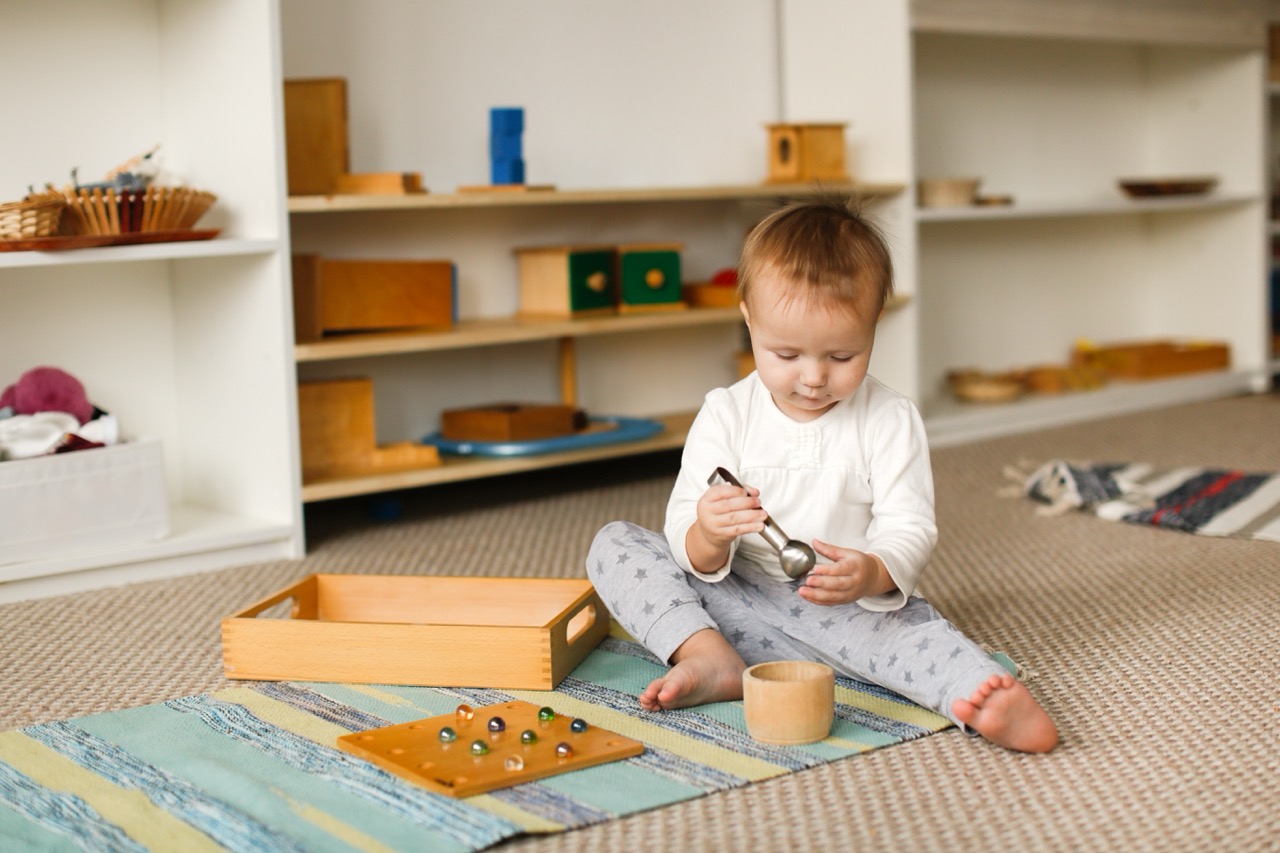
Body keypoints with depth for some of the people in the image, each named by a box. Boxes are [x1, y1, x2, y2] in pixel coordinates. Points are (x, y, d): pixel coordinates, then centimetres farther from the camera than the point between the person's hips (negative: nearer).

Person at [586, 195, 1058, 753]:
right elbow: (684, 532, -5)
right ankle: (708, 657, -29)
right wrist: (707, 538, -32)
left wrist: (872, 575, -33)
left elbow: (909, 529, -9)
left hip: (844, 610, -2)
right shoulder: (726, 414, -1)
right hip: (735, 601, 3)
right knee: (613, 544, -12)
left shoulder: (891, 421, -3)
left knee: (910, 621, -33)